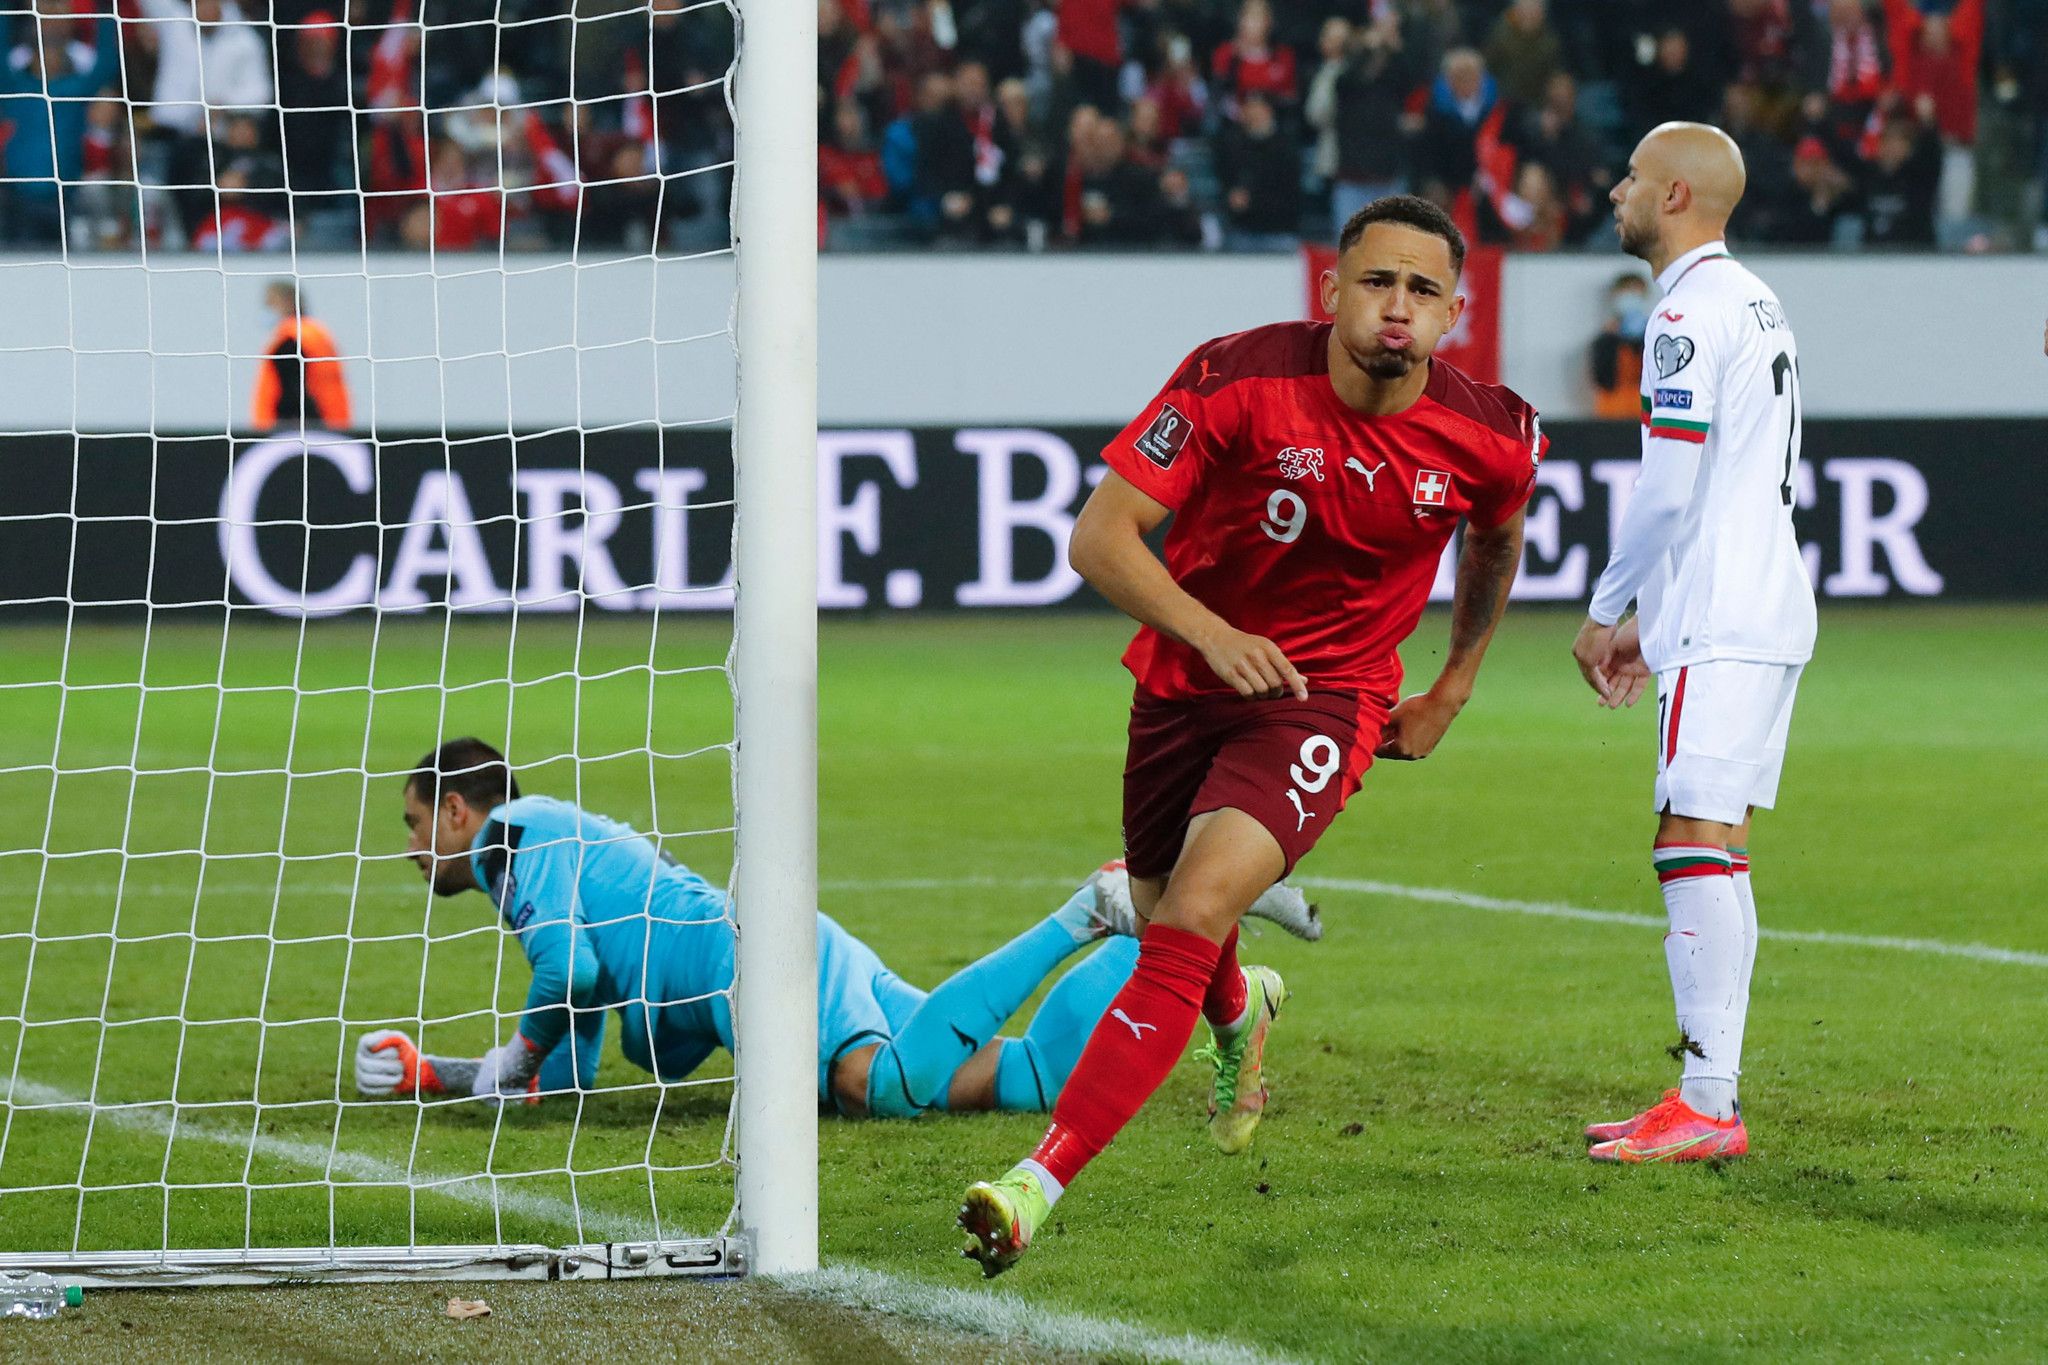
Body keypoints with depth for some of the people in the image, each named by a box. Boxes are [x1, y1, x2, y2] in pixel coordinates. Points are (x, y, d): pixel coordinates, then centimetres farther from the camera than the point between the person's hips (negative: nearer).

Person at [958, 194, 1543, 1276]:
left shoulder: (1490, 437, -11)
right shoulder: (1239, 379, -19)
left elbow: (1496, 539, 16)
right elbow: (1100, 536, -21)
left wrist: (1451, 691, 19)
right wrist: (1209, 632, -36)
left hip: (1326, 701, -2)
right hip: (1185, 684, 2)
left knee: (1195, 916, -25)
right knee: (1164, 918, 19)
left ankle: (1039, 1186, -30)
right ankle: (1242, 1013, 61)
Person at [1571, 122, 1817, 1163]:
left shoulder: (1690, 313, -12)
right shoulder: (1754, 301, 19)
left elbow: (1667, 493, -16)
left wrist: (1604, 611, -4)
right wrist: (1652, 618, 24)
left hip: (1722, 627, -10)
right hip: (1763, 609, 10)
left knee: (1695, 844, -13)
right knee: (1715, 851, 11)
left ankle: (1708, 1106, -18)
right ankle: (1705, 1099, 12)